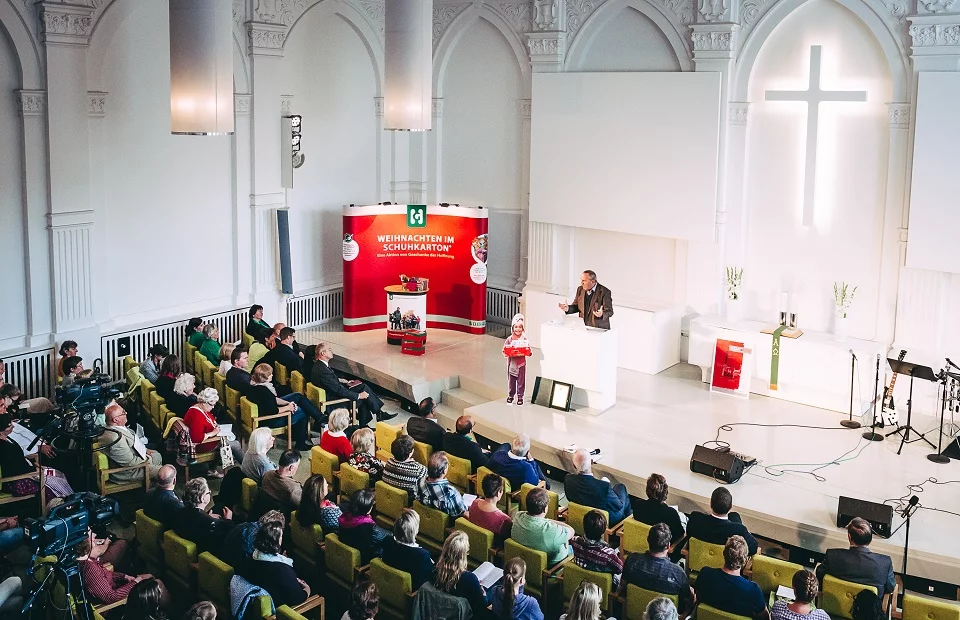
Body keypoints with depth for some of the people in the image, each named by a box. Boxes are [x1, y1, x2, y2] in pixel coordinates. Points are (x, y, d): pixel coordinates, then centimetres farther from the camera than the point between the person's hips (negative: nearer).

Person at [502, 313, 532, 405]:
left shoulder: (525, 339, -4)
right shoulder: (509, 339, -2)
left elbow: (529, 352, -3)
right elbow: (504, 350, -1)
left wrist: (528, 352, -25)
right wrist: (506, 353, -21)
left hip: (521, 363, -1)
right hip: (511, 363, 1)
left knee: (521, 380, 5)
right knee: (511, 380, 11)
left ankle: (520, 396, 17)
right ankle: (510, 395, 26)